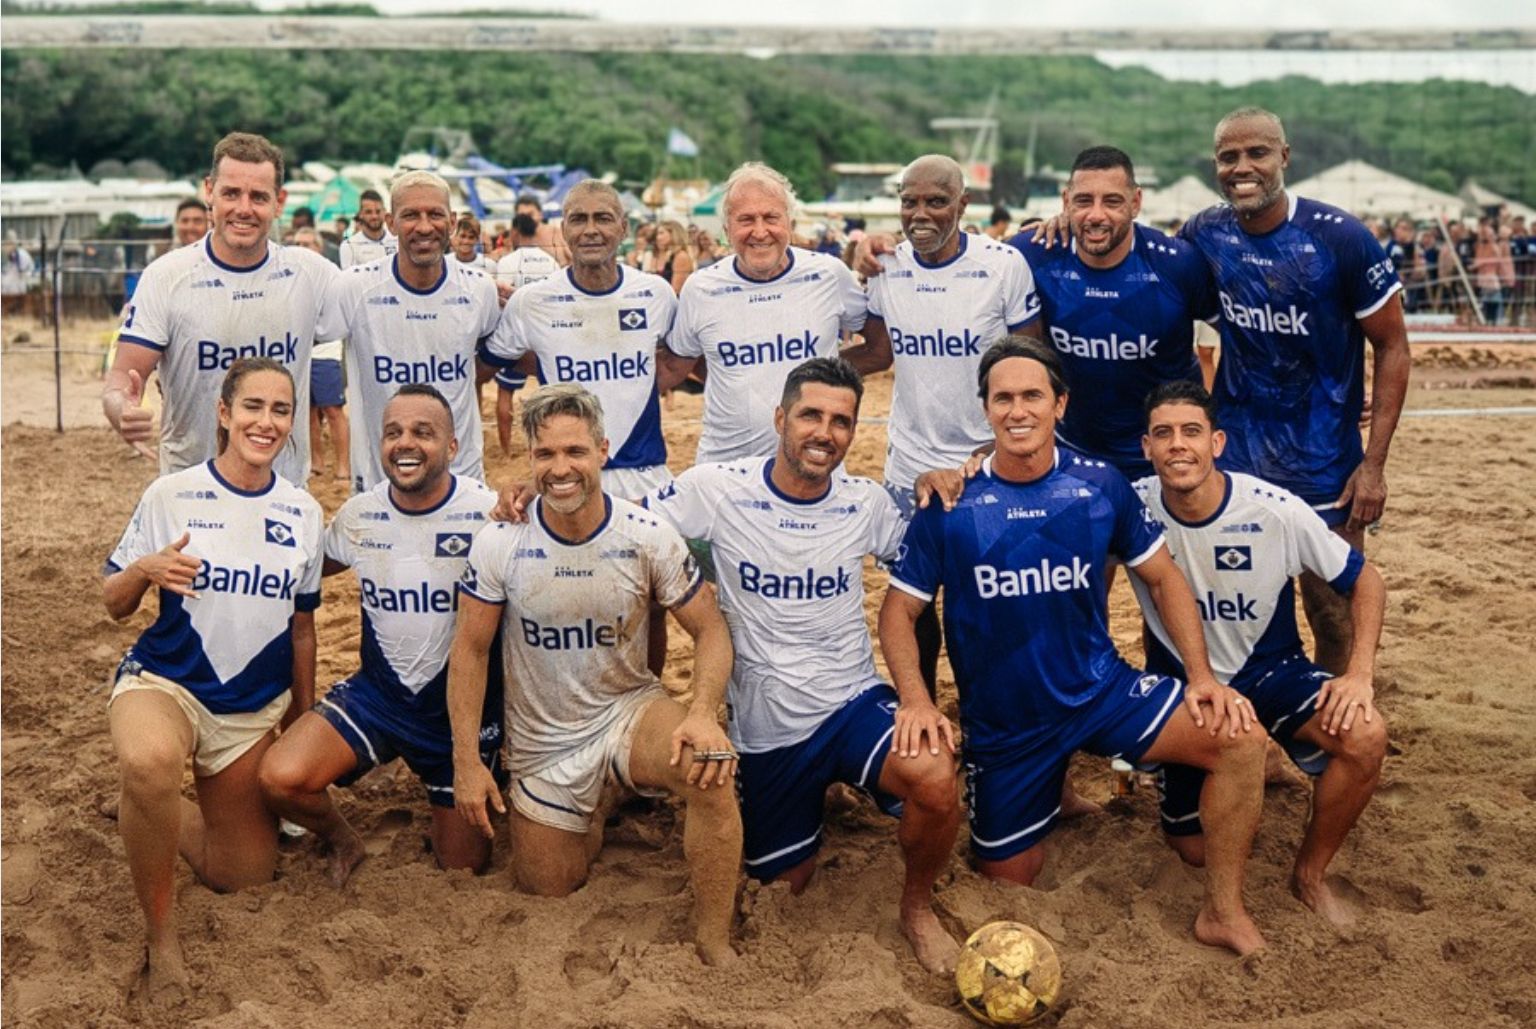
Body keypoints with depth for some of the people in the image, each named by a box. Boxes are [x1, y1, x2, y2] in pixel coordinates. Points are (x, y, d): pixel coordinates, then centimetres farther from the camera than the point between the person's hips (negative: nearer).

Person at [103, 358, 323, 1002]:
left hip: (255, 708, 4)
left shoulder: (304, 513, 1)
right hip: (164, 681, -4)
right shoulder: (171, 495, -8)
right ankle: (160, 933, -17)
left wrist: (305, 718, 14)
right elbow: (114, 604, -3)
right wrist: (144, 570, -25)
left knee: (246, 875, 8)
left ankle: (149, 814, 38)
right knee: (150, 761, -40)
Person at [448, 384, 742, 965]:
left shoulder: (649, 539, -15)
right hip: (543, 742, 2)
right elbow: (470, 650, -5)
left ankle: (714, 944, -18)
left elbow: (710, 630, -9)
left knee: (710, 767, -34)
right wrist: (466, 763, -10)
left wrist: (703, 713, -27)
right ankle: (588, 828, 44)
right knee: (547, 897, 9)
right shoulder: (499, 545, -13)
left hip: (629, 710, -1)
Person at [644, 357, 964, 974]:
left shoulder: (866, 504, -3)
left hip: (854, 702, 0)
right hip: (765, 726, 0)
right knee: (785, 885, 13)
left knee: (935, 780, -32)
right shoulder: (716, 490, -11)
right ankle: (805, 807, 48)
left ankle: (917, 908, -1)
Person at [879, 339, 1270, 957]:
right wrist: (915, 701, -22)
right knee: (1006, 884, 8)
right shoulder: (951, 505, -11)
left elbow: (1163, 577, 3)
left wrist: (1202, 676, -8)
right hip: (1001, 722, -1)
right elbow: (899, 610, -6)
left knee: (1242, 740, -19)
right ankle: (1045, 799, 40)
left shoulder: (1100, 485, -6)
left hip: (1101, 691, 1)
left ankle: (1223, 912, -2)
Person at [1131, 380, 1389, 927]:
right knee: (1198, 850, 1)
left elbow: (1364, 580, -8)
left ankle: (1309, 874, -4)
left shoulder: (1274, 510, -20)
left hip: (1268, 670, -1)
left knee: (1364, 735, -31)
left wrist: (1360, 674, -21)